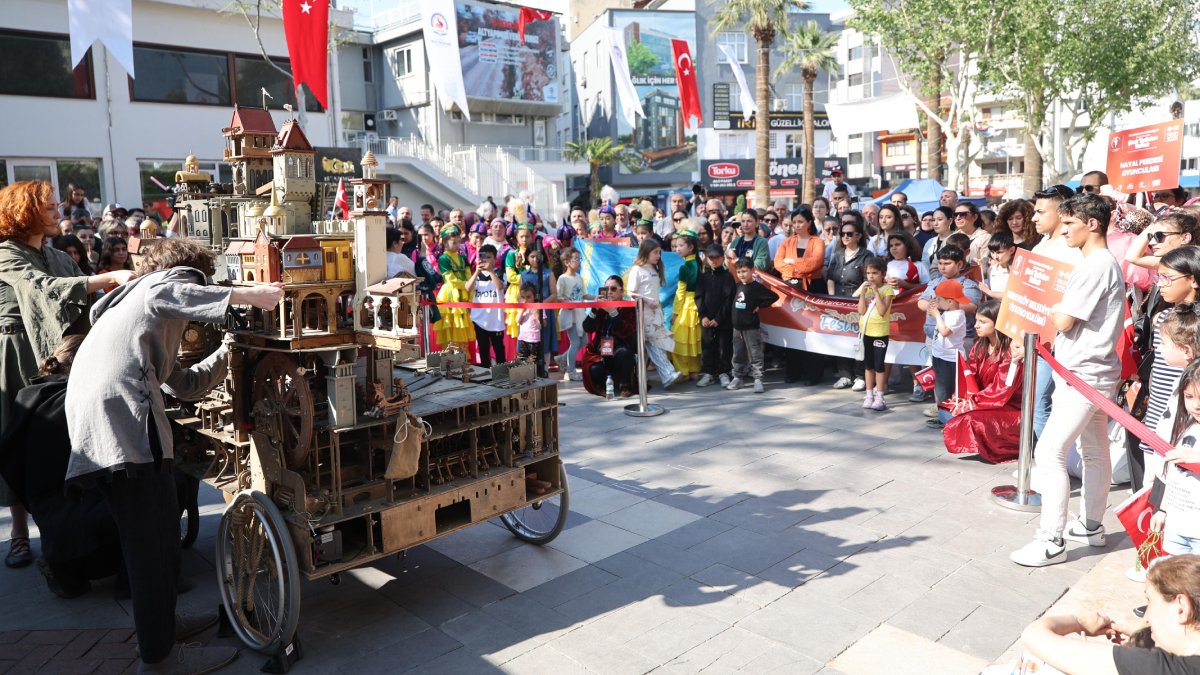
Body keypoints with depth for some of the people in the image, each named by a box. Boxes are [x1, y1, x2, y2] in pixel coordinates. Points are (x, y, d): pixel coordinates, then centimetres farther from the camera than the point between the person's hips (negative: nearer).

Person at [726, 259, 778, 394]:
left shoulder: (757, 287, -10)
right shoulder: (738, 286, 9)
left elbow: (774, 296, -15)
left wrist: (760, 306, -11)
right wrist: (732, 320, 11)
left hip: (751, 327, -6)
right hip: (737, 326, 6)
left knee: (755, 354, -2)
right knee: (738, 354, 14)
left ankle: (758, 379, 1)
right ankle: (737, 378, 23)